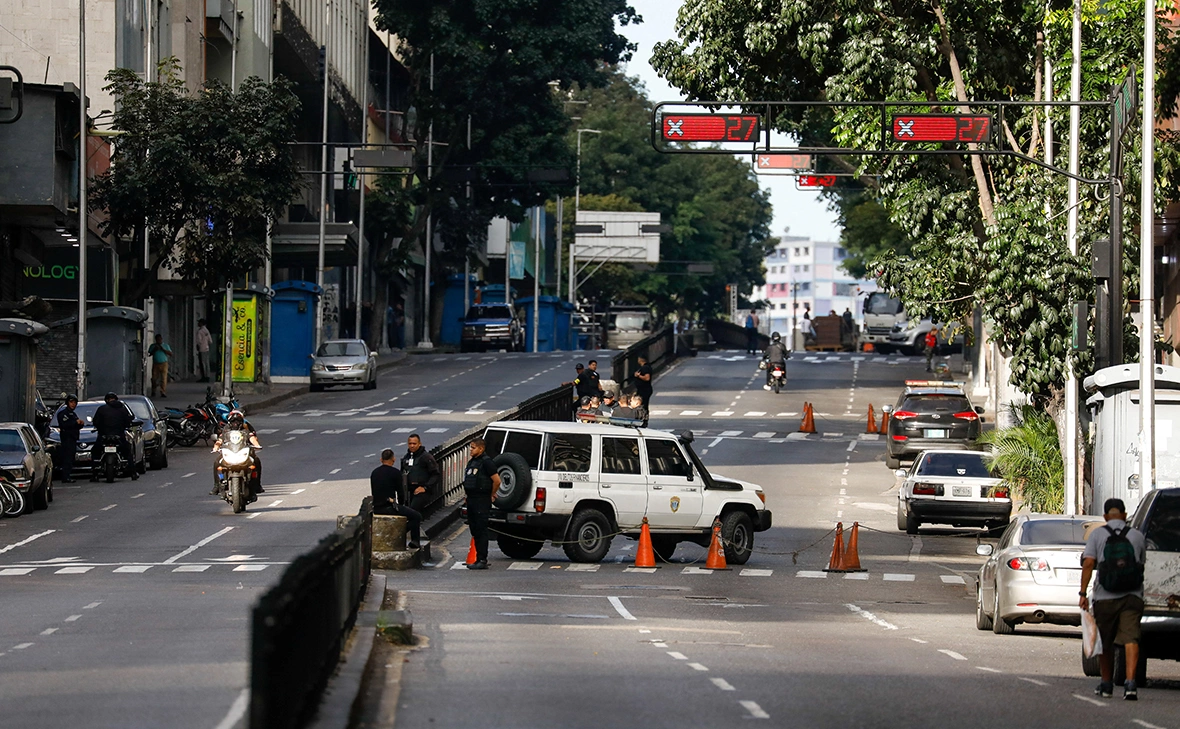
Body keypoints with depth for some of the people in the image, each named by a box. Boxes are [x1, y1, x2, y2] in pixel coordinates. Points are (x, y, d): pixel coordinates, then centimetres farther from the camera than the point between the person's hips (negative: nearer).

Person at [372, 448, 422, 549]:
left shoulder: (374, 472, 12)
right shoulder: (395, 473, -8)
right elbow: (400, 492, -4)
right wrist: (401, 505, 16)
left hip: (376, 509, 7)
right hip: (389, 507, -7)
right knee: (416, 516, 3)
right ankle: (415, 542, 1)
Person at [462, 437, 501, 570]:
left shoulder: (486, 462, -12)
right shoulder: (472, 462, 15)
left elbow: (497, 480, -16)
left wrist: (491, 494, -5)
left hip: (482, 501, -9)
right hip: (471, 499, 9)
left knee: (481, 530, -9)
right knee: (474, 530, 10)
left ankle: (482, 560, -9)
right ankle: (478, 559, 15)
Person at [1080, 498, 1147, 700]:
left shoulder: (1097, 534, 2)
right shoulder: (1137, 535, 6)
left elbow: (1088, 564, -6)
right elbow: (1144, 564, 8)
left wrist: (1083, 594, -5)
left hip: (1105, 598, 0)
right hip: (1132, 596, 0)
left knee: (1105, 643, 14)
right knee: (1130, 638, -7)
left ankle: (1107, 685, 24)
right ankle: (1130, 683, -24)